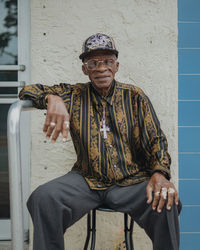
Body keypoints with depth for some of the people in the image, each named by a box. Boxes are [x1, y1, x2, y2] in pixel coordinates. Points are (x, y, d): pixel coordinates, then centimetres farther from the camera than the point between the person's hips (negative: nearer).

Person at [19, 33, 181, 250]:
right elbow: (28, 92, 6)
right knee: (43, 198, -27)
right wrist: (52, 99, -18)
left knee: (166, 205, -31)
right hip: (87, 181, 1)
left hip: (130, 181, 0)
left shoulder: (135, 97, 9)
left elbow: (156, 139, 6)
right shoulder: (74, 96, 10)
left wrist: (160, 173, -15)